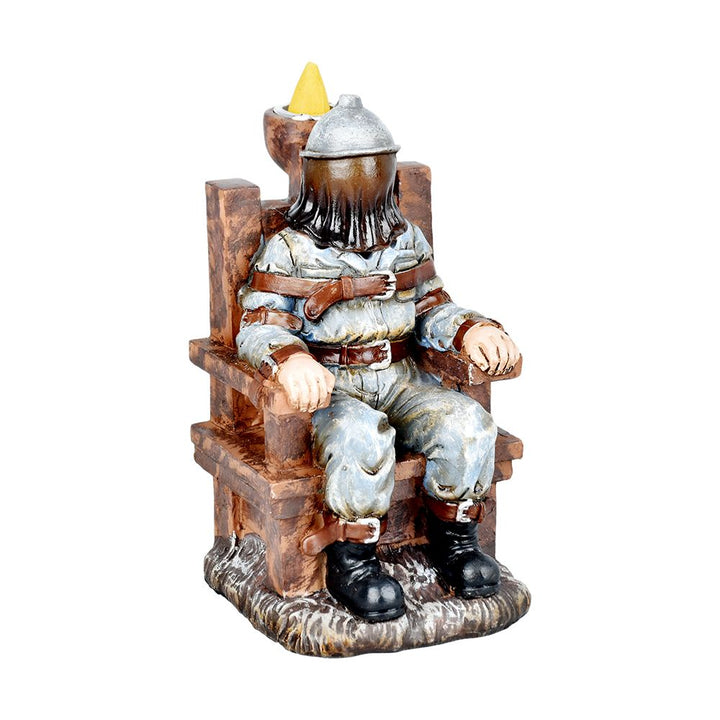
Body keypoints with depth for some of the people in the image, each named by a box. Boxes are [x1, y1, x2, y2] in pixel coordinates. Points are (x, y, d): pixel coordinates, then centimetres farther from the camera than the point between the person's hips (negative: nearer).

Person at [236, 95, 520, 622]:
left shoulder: (408, 240, 9)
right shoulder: (289, 250, -5)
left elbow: (432, 310, 14)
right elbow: (258, 329, -12)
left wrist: (471, 329, -10)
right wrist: (290, 359, -36)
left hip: (400, 381, 5)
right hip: (328, 389, -4)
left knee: (467, 424, -21)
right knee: (362, 440, -36)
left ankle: (454, 539, -1)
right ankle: (350, 562, -19)